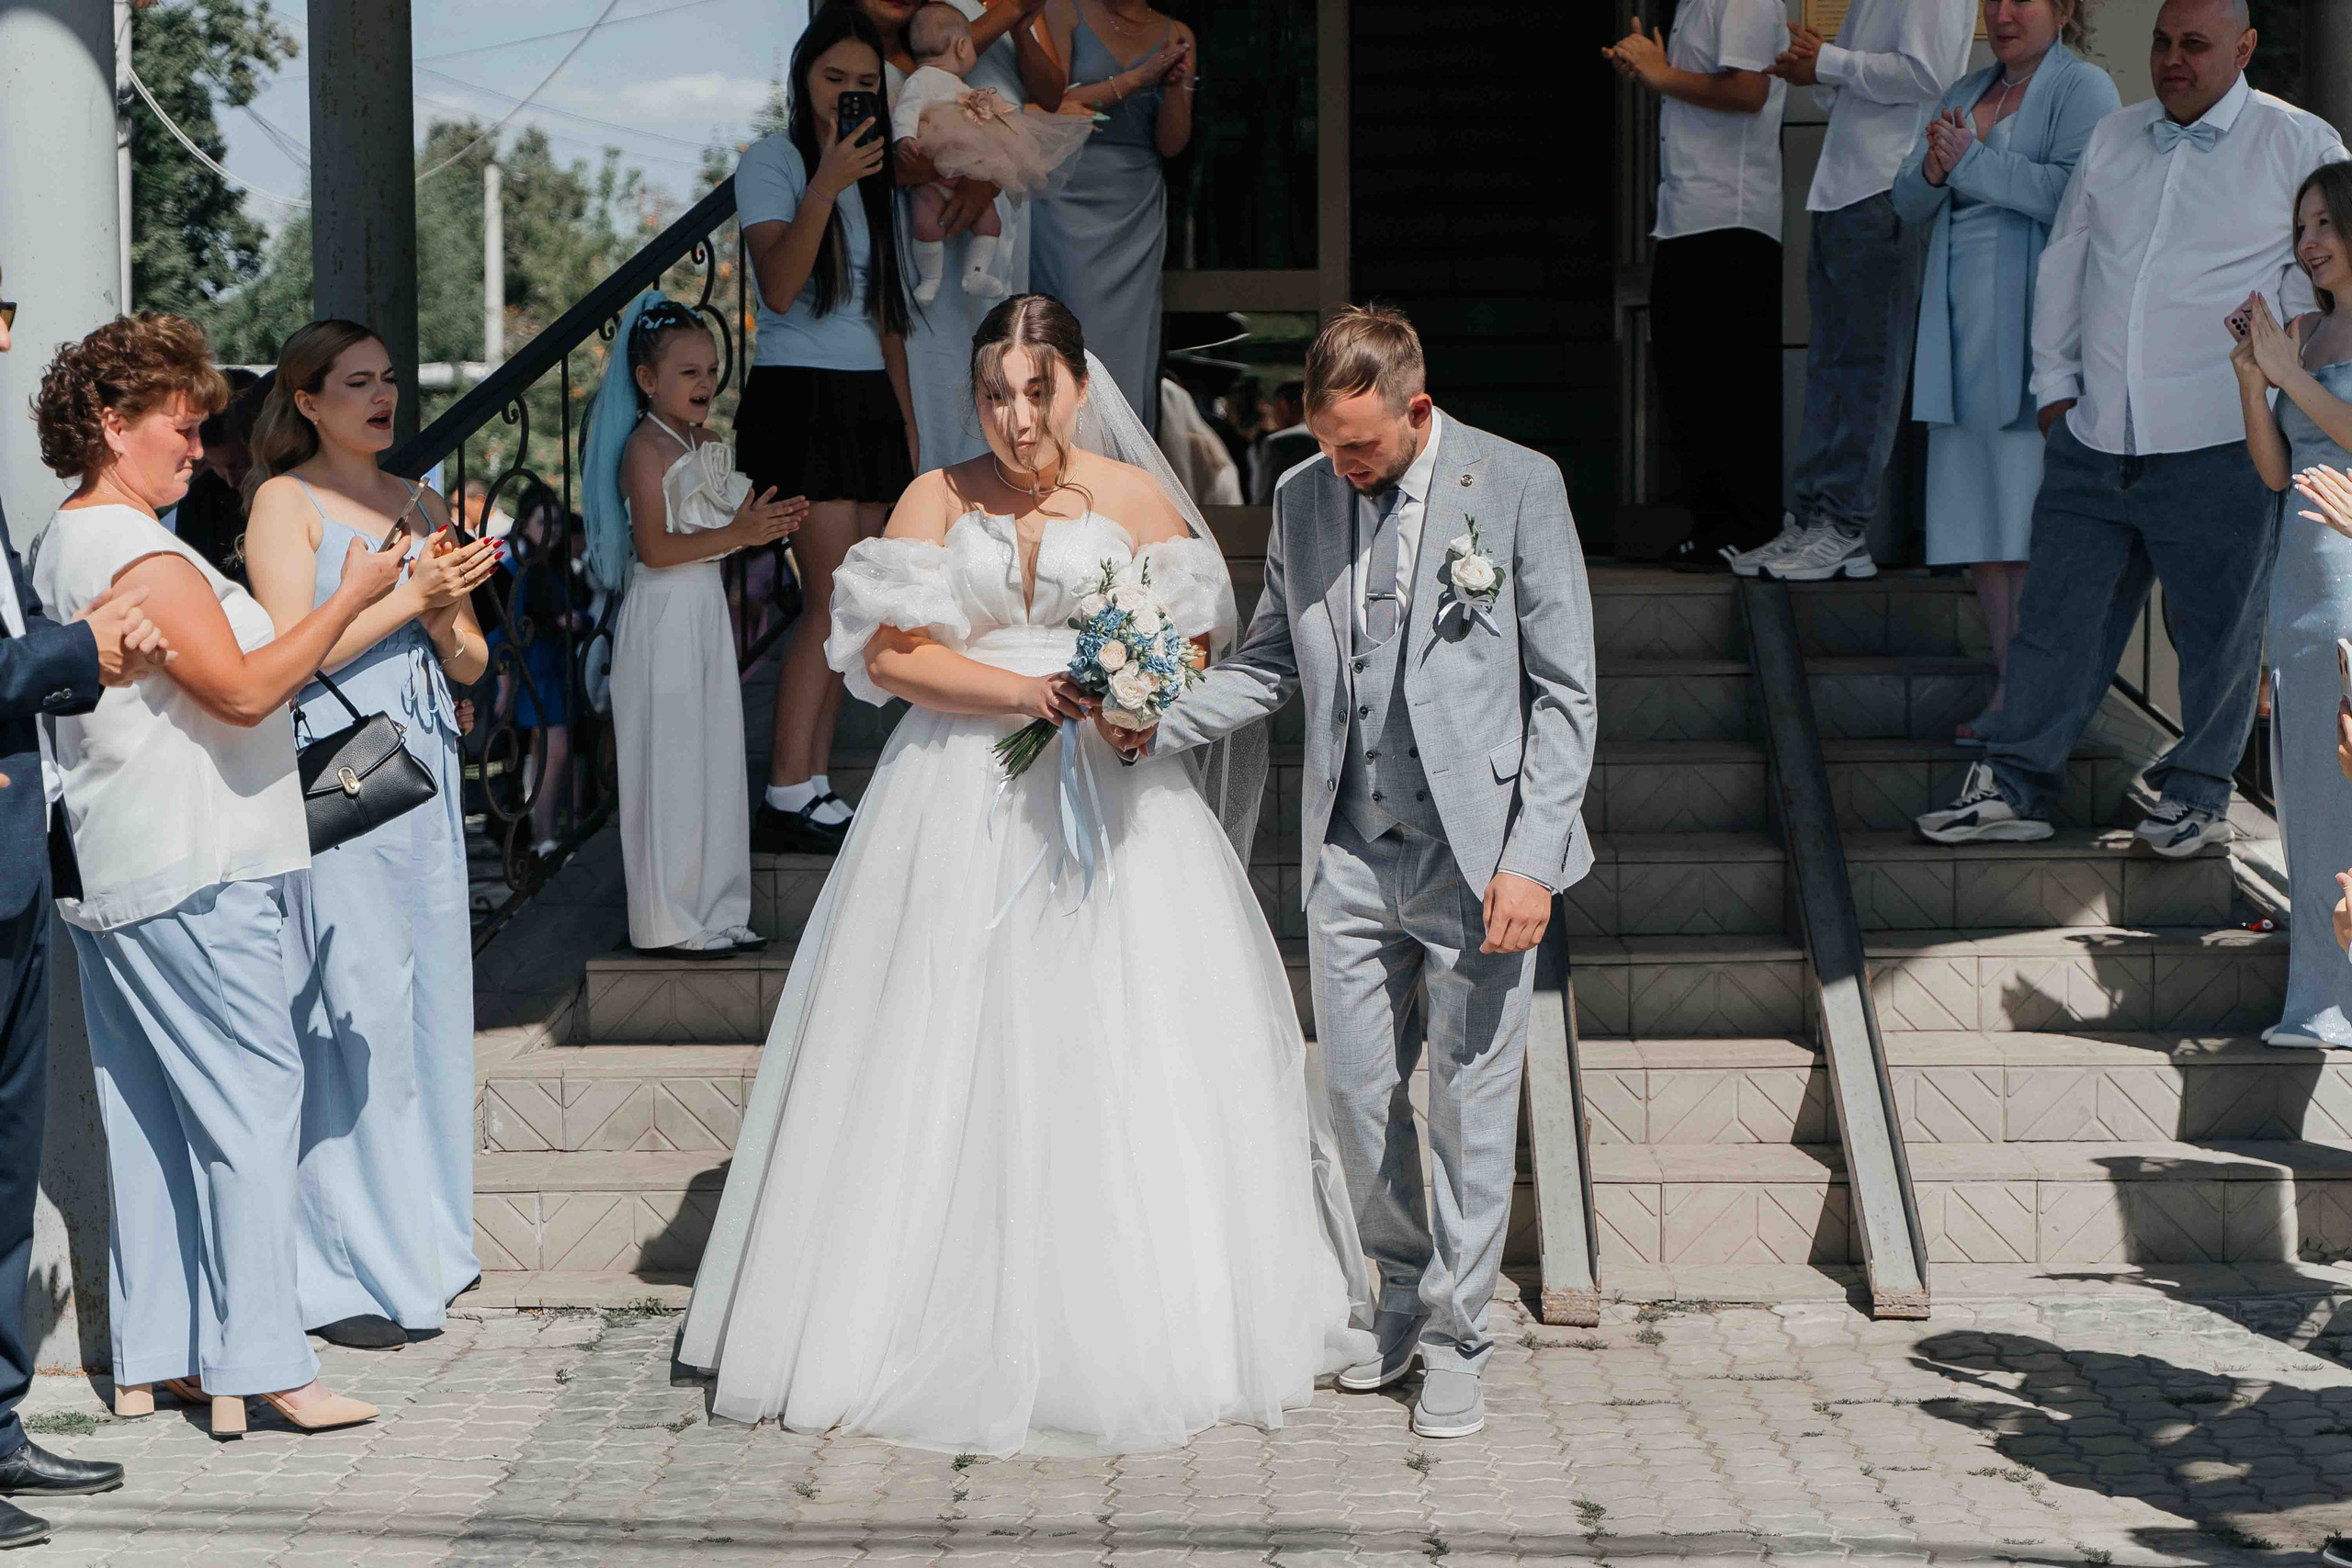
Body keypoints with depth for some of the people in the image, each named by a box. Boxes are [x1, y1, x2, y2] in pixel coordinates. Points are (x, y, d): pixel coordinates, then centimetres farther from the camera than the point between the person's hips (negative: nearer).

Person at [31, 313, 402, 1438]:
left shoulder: (62, 546, 17)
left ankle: (150, 1359, 15)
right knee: (254, 1099, -8)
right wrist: (352, 595, -12)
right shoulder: (137, 552, -15)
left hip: (117, 871, 10)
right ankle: (260, 1365, -9)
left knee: (151, 1111, 11)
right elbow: (243, 688, -20)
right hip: (196, 872, -10)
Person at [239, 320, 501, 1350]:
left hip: (423, 764, 6)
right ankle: (345, 1274, -2)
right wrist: (410, 597, -13)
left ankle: (421, 1243, 18)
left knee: (429, 996, 8)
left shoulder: (421, 506, 17)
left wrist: (449, 612, -4)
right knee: (352, 1009, -8)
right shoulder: (286, 501, -1)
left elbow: (470, 664, 17)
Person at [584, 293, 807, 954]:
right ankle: (670, 919, 3)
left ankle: (716, 909, 18)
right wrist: (737, 534, -23)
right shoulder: (645, 449, -14)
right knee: (670, 762, -4)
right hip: (663, 616, -9)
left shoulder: (705, 444, 13)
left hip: (707, 610, 9)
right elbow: (655, 548, -21)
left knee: (715, 757, 10)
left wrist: (764, 523, 3)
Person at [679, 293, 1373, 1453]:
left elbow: (1196, 639, 5)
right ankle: (952, 1326, 5)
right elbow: (891, 654, -3)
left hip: (1114, 802, 0)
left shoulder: (1138, 498, 4)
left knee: (1125, 1061, -2)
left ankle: (1143, 1336, 6)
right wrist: (1028, 690, -15)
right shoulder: (936, 501, 4)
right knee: (951, 1065, -1)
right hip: (964, 806, 0)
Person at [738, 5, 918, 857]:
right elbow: (779, 285, -17)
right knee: (833, 600, -14)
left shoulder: (873, 174, 18)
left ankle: (812, 791, 4)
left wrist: (907, 426, 16)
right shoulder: (772, 162, -3)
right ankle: (788, 797, -13)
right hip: (799, 396, -7)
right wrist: (824, 186, -27)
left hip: (869, 402, 7)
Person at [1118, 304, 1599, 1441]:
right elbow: (1271, 662, 15)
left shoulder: (1517, 486, -6)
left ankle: (1456, 1341, 16)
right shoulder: (1302, 498, 7)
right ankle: (1404, 1297, 30)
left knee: (1472, 1102, 2)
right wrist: (1157, 723, -3)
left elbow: (1565, 692, -5)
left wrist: (1533, 858, -12)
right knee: (1360, 1096, 9)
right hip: (1350, 853, 4)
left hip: (1477, 853, -4)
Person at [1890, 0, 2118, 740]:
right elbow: (1910, 204, 16)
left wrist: (1972, 162, -15)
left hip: (2035, 329, -7)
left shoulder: (2082, 88, -3)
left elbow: (2076, 192, -18)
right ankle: (2008, 673, 13)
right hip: (1961, 329, 7)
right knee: (1975, 504, 6)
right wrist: (1932, 170, -6)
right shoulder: (1965, 92, 20)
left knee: (2026, 506, -9)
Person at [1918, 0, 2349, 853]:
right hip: (2093, 438, 4)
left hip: (2218, 443, -4)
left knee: (2216, 628, 5)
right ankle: (2015, 784, 15)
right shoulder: (2112, 139, 14)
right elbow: (2063, 264, 20)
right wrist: (2055, 382, 16)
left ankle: (2197, 790, 21)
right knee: (2058, 610, 7)